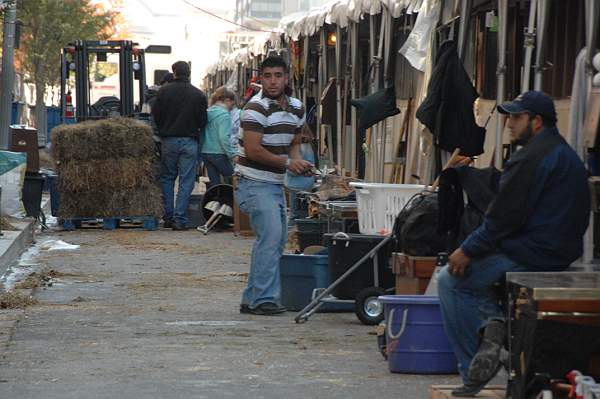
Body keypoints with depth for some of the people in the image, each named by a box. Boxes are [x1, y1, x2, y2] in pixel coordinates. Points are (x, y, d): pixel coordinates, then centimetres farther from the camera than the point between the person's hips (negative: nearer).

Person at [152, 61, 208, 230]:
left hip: (168, 140, 1)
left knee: (167, 178, 14)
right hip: (189, 140, -1)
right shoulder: (198, 95, -4)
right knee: (186, 181, 2)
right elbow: (202, 121, -1)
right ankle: (180, 219, -2)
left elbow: (156, 115, 0)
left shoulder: (164, 91, -4)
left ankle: (168, 217, 12)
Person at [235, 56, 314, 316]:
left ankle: (252, 299, 19)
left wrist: (298, 161, -1)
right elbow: (253, 150, -19)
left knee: (277, 242, 11)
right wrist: (287, 163, -17)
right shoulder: (256, 108, -15)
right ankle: (264, 299, -13)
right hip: (255, 183, -9)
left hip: (276, 184, 9)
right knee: (271, 236, -17)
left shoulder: (296, 108, 10)